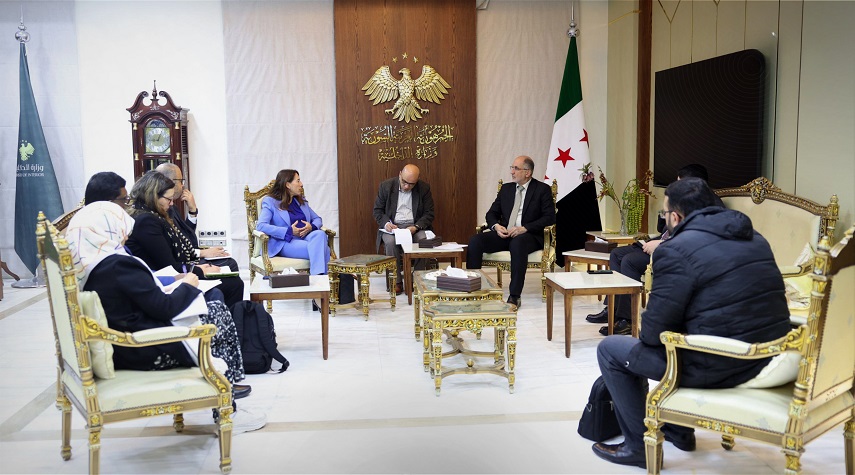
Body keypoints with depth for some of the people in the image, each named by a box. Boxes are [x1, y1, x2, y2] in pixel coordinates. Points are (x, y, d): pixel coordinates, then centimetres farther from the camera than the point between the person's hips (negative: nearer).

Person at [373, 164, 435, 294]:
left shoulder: (424, 188, 0)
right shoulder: (386, 186, 0)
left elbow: (429, 214, 1)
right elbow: (377, 210, 5)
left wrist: (415, 227, -18)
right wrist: (386, 223, -17)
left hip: (415, 226, 0)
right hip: (392, 226, 0)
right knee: (390, 241, -33)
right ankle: (396, 282, -23)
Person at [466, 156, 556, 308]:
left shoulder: (542, 189, 3)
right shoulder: (506, 189, 18)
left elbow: (549, 217, -6)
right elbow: (492, 213, 17)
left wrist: (524, 228, -19)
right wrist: (496, 226, -7)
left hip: (528, 236, -5)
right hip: (504, 234, 5)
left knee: (517, 243, -41)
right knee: (475, 241, -22)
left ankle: (514, 296, -36)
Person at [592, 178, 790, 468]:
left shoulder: (676, 250, -15)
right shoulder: (753, 237, 10)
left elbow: (654, 331, -14)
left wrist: (648, 336, 8)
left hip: (717, 368, -8)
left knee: (609, 349, 8)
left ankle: (640, 446, 14)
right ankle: (679, 429, 40)